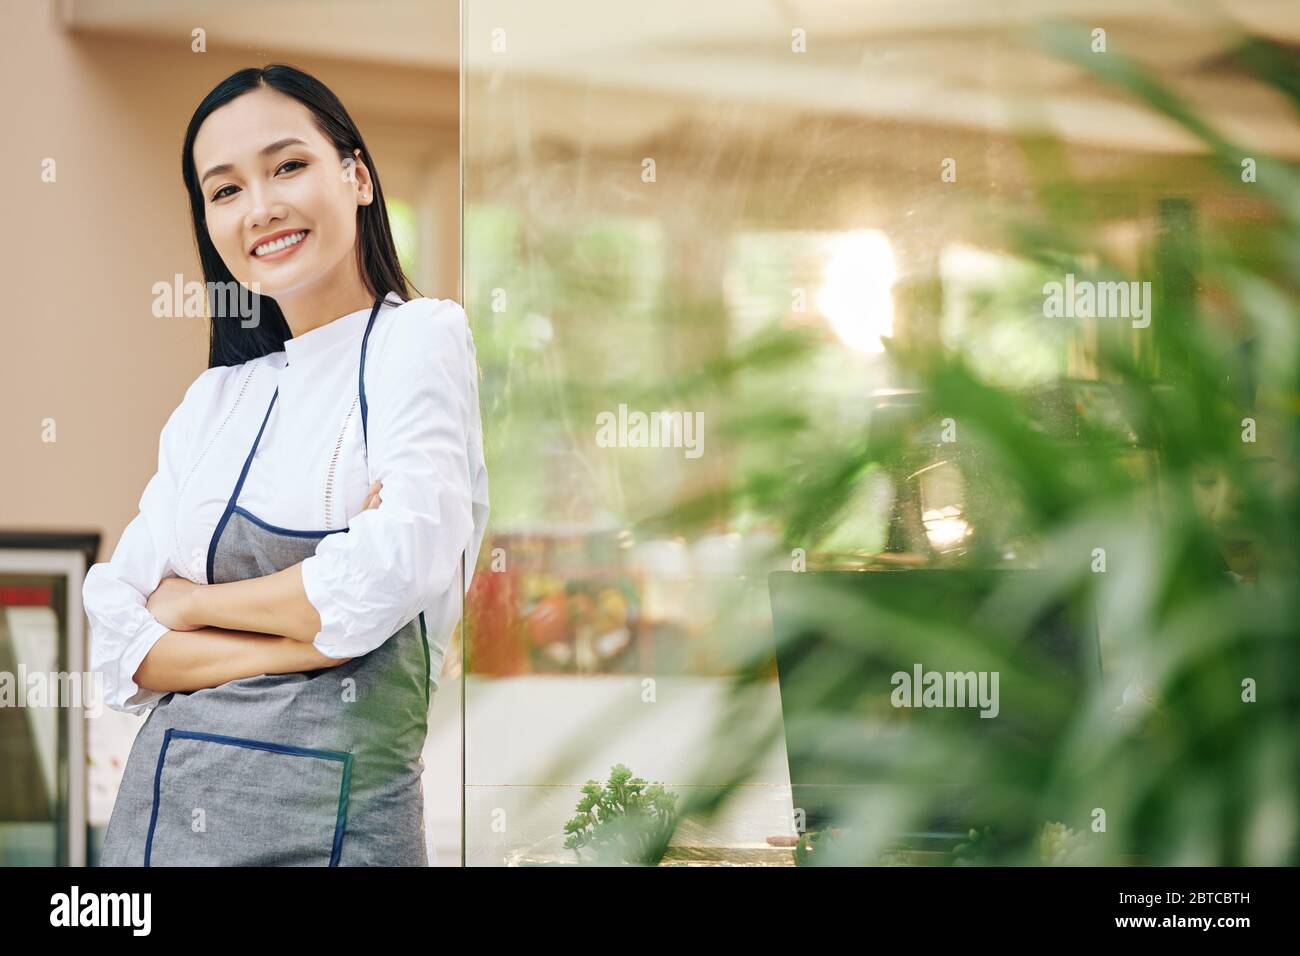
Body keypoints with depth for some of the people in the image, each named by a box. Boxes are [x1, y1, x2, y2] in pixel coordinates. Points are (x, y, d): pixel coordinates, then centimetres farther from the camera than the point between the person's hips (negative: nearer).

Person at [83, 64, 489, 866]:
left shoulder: (422, 337, -3)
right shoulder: (214, 398, 11)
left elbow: (396, 567, -19)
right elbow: (121, 646, 3)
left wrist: (193, 602, -3)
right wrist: (312, 635, -14)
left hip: (332, 814, -5)